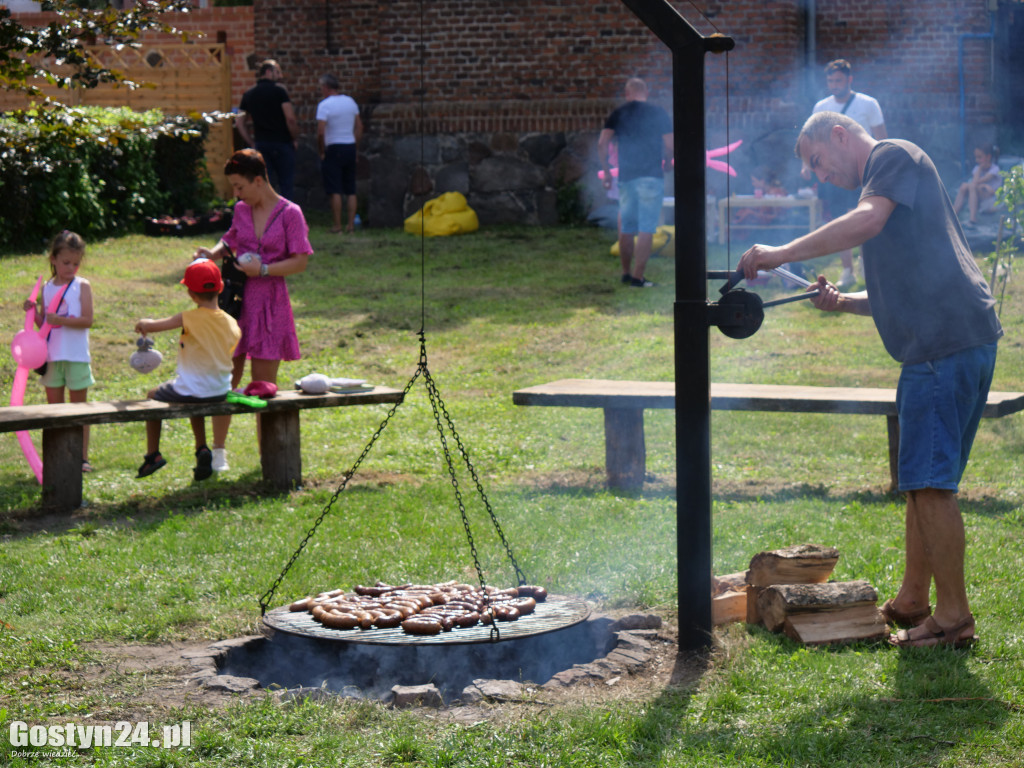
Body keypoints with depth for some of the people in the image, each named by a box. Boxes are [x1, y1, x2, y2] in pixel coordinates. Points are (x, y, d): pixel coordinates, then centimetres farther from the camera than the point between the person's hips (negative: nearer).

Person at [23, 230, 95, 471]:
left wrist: (60, 320, -23)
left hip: (76, 356, -4)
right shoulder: (47, 288, 7)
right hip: (51, 355, 4)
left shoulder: (82, 286, -4)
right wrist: (34, 311, -8)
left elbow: (87, 320, -13)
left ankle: (82, 457, 7)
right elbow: (43, 324, 10)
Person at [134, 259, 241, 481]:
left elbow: (150, 326, -15)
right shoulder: (231, 323, -4)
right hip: (220, 391, 5)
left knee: (152, 396, 25)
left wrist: (143, 324, 10)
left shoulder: (189, 318, -17)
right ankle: (202, 450, 28)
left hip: (191, 391, -5)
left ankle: (153, 454, 24)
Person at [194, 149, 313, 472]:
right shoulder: (241, 210, 8)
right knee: (226, 378, 4)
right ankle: (218, 451, 14)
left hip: (270, 303, -4)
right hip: (237, 299, 4)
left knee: (264, 384, 2)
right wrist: (214, 253, 4)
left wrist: (263, 270, -17)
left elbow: (300, 262, -8)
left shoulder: (289, 213, -6)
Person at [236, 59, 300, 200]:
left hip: (261, 145, 5)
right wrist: (295, 139, -1)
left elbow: (239, 123, 7)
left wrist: (251, 143, 11)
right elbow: (290, 119, -14)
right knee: (286, 185, 0)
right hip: (282, 144, -5)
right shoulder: (278, 91, -7)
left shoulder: (248, 94, 10)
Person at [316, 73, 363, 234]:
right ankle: (351, 224, 7)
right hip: (350, 148, 6)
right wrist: (353, 145, 15)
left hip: (333, 149, -6)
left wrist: (322, 152, -7)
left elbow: (321, 132, -19)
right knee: (350, 190, 9)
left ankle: (337, 225, -3)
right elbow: (359, 127, 11)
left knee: (335, 191, -2)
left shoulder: (324, 105, -12)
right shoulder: (351, 102, 7)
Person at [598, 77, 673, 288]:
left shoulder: (618, 115, 5)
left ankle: (626, 273, 23)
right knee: (646, 229, -3)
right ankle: (637, 277, -8)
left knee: (626, 228, 14)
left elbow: (602, 144, -2)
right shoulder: (659, 114, 0)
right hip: (651, 176, -3)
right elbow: (669, 147, -2)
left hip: (626, 176, 3)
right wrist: (664, 161, 18)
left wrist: (606, 171, 8)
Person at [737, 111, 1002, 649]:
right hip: (932, 347, 10)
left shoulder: (894, 155, -2)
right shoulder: (877, 189, 27)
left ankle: (953, 616, -5)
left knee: (929, 479, -10)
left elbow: (868, 223, -21)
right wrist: (843, 302, 13)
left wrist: (784, 253, -18)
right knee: (921, 479, 16)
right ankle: (912, 600, 25)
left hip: (951, 337, -10)